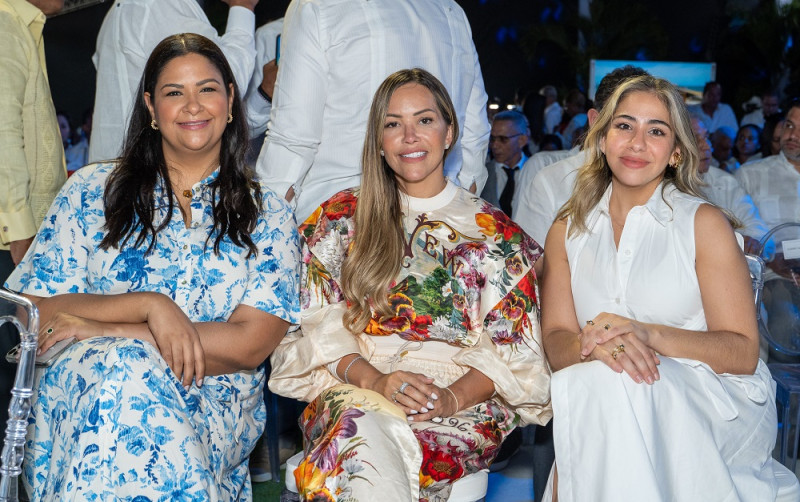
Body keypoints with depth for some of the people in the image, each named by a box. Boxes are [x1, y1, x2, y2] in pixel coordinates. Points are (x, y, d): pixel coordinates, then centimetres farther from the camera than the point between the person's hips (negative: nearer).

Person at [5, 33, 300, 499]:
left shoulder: (267, 214, 10)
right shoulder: (93, 191, 13)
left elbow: (250, 345, -4)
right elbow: (34, 312, 3)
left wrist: (103, 329, -10)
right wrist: (148, 304, -14)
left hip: (213, 407, -1)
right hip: (81, 386, 1)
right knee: (125, 367, -35)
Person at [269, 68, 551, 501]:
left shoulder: (496, 234, 9)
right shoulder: (339, 219, 12)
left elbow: (514, 349, 3)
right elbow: (321, 325, 5)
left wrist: (454, 397, -15)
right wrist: (374, 380, -14)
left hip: (465, 404, -1)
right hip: (352, 389, 1)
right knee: (360, 432, -37)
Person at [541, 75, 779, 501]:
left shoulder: (703, 222, -1)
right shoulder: (567, 231, 10)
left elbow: (743, 353, -5)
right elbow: (555, 344, 2)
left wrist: (650, 335, -22)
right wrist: (591, 345, -22)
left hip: (714, 403, -3)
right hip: (604, 402, 3)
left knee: (611, 387, -32)